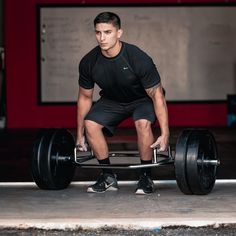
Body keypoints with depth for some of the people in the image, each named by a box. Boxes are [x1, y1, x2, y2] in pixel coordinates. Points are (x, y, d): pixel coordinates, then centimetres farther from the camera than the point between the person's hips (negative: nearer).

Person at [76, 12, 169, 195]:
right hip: (112, 100, 4)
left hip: (143, 99, -4)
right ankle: (108, 177, -4)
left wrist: (165, 134, -32)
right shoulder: (88, 62, -21)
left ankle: (146, 177, -16)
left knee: (142, 123, -34)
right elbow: (85, 97, -5)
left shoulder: (139, 59, -34)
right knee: (90, 123, -20)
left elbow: (157, 95, -27)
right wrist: (80, 135, -1)